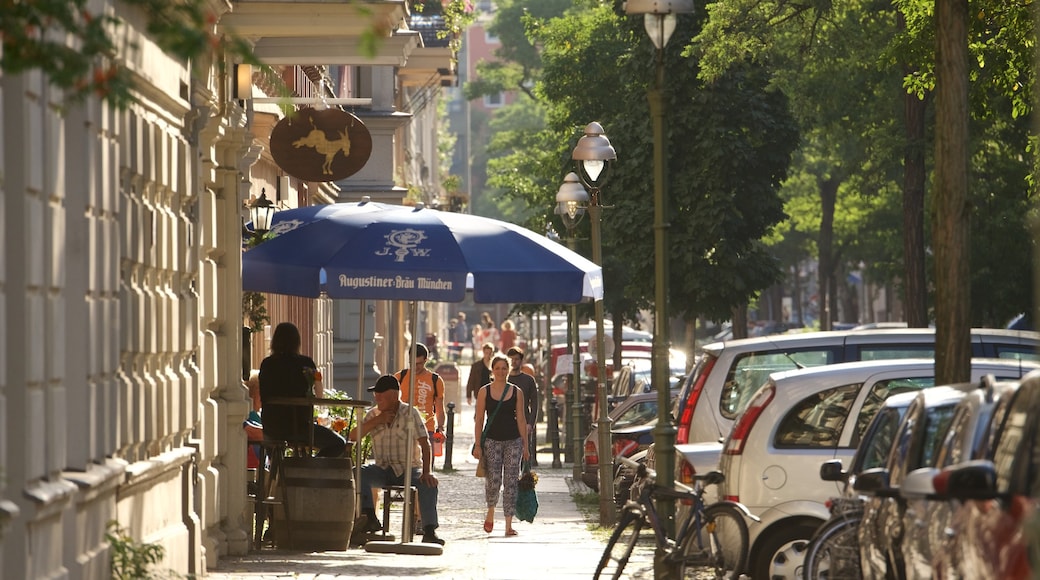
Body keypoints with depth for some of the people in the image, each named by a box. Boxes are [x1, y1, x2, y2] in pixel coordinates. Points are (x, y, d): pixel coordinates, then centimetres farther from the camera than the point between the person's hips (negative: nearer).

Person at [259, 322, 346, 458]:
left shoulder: (266, 364, 1)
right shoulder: (306, 363, -6)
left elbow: (262, 398, 11)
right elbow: (320, 395, 6)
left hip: (271, 427, 4)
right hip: (299, 427, -4)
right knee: (339, 444, 11)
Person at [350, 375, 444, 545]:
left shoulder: (410, 413, -2)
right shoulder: (373, 415, 9)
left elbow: (424, 443, -9)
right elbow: (353, 436, 0)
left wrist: (427, 472, -23)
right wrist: (377, 421, -11)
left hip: (407, 469, -3)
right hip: (382, 470, 3)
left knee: (428, 484, -32)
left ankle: (429, 531, -33)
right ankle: (369, 517, -31)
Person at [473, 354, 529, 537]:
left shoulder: (517, 392, 6)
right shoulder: (484, 392, 3)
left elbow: (521, 420, 8)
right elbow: (479, 420, 3)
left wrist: (525, 446, 4)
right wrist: (477, 445, -4)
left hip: (513, 441, 1)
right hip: (491, 440, -1)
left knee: (510, 482, -3)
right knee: (493, 481, -9)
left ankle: (509, 525, 0)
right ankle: (490, 512, 21)